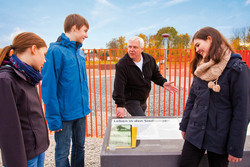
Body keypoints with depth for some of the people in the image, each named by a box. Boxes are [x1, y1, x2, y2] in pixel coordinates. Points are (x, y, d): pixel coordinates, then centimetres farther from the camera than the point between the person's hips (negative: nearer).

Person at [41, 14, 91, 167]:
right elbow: (49, 87, -16)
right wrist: (54, 118, -16)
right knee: (62, 153, 10)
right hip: (64, 114, -7)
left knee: (79, 147, 20)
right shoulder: (55, 51, -15)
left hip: (81, 111, 7)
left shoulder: (79, 51, 8)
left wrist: (86, 106, 14)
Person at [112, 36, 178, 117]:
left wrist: (163, 82, -9)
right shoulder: (122, 64, -22)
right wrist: (120, 106, -31)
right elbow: (119, 86, -26)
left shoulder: (149, 59, -5)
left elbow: (156, 75, 11)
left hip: (143, 100, 6)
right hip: (130, 100, -6)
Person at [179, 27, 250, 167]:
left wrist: (236, 148, -11)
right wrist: (184, 126, 13)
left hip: (219, 138, -5)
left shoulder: (237, 68, -12)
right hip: (195, 133, 5)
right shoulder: (201, 68, 8)